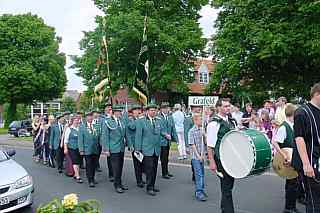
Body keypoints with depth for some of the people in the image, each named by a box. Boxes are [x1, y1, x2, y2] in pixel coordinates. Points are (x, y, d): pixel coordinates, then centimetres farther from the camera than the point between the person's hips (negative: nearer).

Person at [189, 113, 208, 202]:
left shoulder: (202, 130, 6)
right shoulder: (192, 131, -10)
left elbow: (204, 142, 10)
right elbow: (192, 144, -11)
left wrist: (203, 155, -1)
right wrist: (198, 155, -13)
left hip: (202, 156, 6)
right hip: (195, 156, -6)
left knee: (202, 173, 14)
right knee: (198, 174, -7)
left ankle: (201, 190, 26)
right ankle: (199, 192, -3)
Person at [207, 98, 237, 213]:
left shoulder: (231, 121, 9)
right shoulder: (214, 123, -14)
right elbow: (209, 145, -14)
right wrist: (212, 162, -16)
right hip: (221, 159, -8)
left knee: (229, 184, 18)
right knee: (226, 187, -2)